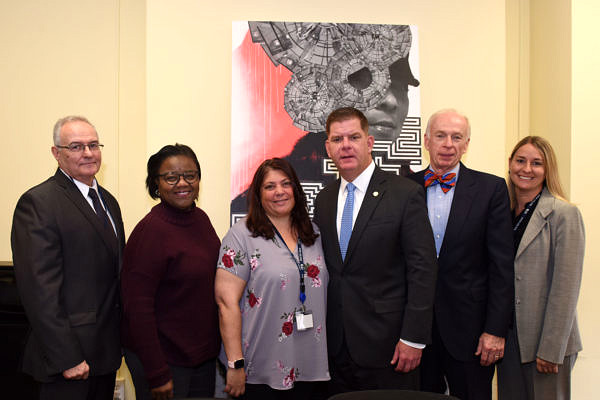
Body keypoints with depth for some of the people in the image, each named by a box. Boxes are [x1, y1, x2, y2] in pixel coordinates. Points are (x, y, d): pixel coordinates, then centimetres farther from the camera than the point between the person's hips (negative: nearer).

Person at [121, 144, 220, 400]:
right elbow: (137, 307, -19)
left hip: (204, 354, 7)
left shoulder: (200, 218, 3)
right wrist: (157, 374, -19)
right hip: (165, 358, -7)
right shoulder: (151, 230, -19)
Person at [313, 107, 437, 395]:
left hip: (386, 346, -4)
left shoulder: (405, 194, -7)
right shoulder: (323, 200, 9)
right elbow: (323, 268, 12)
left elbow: (423, 269, -10)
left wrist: (413, 338, -13)